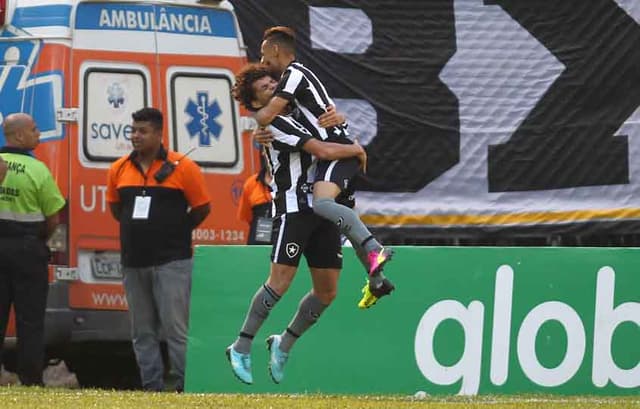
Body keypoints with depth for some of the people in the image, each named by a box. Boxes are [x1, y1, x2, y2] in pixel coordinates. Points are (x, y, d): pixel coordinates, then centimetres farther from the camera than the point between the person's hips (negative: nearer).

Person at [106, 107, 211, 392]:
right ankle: (151, 387, 12)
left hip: (171, 261, -5)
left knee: (176, 327, -8)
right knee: (142, 331, 7)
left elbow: (202, 208, 1)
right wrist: (137, 230, 12)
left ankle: (185, 386, -6)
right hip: (133, 262, 5)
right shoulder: (119, 170, 7)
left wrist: (174, 232, 5)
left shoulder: (181, 167, -5)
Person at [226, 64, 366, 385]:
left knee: (327, 291, 4)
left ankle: (283, 345, 21)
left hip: (322, 211, 8)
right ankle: (241, 348, -7)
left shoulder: (297, 114, 19)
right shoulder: (274, 124, -9)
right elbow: (323, 151, -15)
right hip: (294, 210, -8)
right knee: (280, 282, -16)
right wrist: (357, 150, 1)